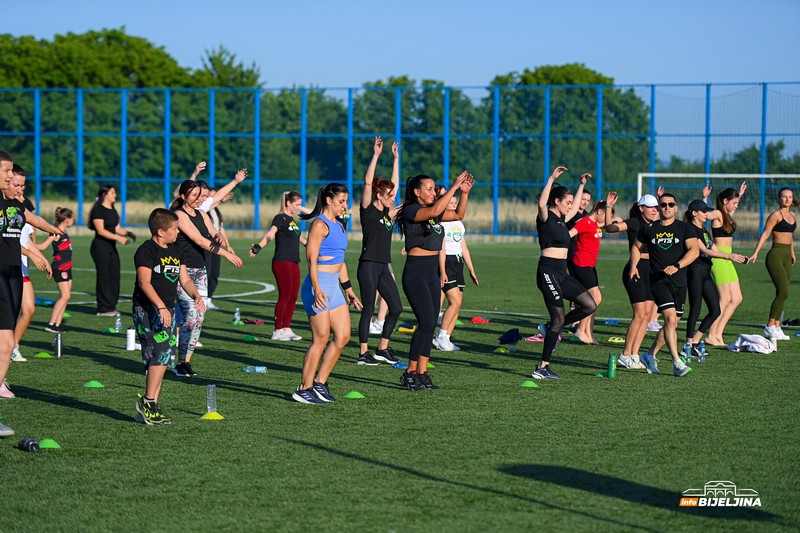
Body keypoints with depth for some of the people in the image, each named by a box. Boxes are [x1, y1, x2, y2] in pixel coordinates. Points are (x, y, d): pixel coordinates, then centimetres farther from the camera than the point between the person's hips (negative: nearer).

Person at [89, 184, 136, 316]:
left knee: (114, 276, 7)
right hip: (100, 246, -9)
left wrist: (128, 233, 0)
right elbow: (101, 231, -19)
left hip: (111, 246, 9)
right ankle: (103, 309, -1)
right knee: (103, 277, -6)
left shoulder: (113, 211, 15)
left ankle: (111, 306, 13)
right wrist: (118, 238, -24)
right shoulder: (98, 210, -12)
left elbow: (117, 228, 19)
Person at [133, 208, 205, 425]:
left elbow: (185, 280, 18)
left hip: (168, 311, 9)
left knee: (162, 358, 7)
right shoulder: (146, 250, -10)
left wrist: (196, 295, -2)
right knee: (161, 353, -19)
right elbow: (144, 282, -19)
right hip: (147, 309, -9)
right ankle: (148, 401, -11)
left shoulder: (175, 251, 16)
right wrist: (160, 306, -29)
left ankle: (150, 407, 11)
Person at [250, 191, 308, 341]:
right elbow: (270, 234, -26)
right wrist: (258, 246, -43)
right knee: (285, 295, -8)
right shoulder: (280, 218, -9)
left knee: (293, 296, 6)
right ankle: (277, 331, -2)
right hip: (282, 262, -8)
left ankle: (287, 328, 13)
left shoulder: (291, 220, 16)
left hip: (294, 262, 8)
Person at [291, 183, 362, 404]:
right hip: (319, 286, -9)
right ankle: (304, 390, 0)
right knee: (321, 339, -7)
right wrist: (316, 289, -24)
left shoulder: (339, 226, 18)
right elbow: (312, 259, -17)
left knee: (343, 336, 6)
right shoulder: (320, 225, -10)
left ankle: (319, 383, 15)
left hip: (333, 286, 9)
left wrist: (348, 288, 25)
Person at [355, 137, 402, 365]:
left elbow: (395, 184, 21)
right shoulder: (368, 210, -5)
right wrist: (376, 155, -15)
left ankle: (382, 349, 16)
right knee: (369, 309, -4)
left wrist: (396, 159, 21)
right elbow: (368, 182, -14)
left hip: (384, 267, 8)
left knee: (396, 308, 6)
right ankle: (363, 353, 2)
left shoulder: (387, 212, 14)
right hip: (368, 266, -8)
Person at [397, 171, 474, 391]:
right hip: (415, 272, -9)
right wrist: (454, 187, -24)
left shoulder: (433, 212, 13)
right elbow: (434, 211, -28)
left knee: (430, 325, 6)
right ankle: (410, 372, -6)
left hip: (432, 273, 9)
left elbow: (458, 215, 21)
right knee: (426, 322, -14)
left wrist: (465, 192, 7)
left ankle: (422, 374, 9)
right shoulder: (410, 211, -11)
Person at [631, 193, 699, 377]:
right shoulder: (648, 229, 7)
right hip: (658, 281, -2)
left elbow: (694, 250, -9)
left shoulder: (685, 228, 4)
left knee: (672, 324, 8)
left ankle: (650, 355, 27)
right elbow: (636, 247, 24)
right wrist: (633, 266, 8)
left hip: (679, 281, 2)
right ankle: (677, 363, -20)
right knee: (670, 318, -18)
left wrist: (677, 266, -23)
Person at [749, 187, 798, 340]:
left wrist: (792, 253, 34)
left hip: (786, 258, 8)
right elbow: (765, 234, -13)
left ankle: (777, 327, 9)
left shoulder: (792, 216, 15)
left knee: (782, 294, 6)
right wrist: (756, 252, -20)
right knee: (783, 292, -14)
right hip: (776, 255, -8)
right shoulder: (776, 215, -8)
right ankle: (770, 326, -7)